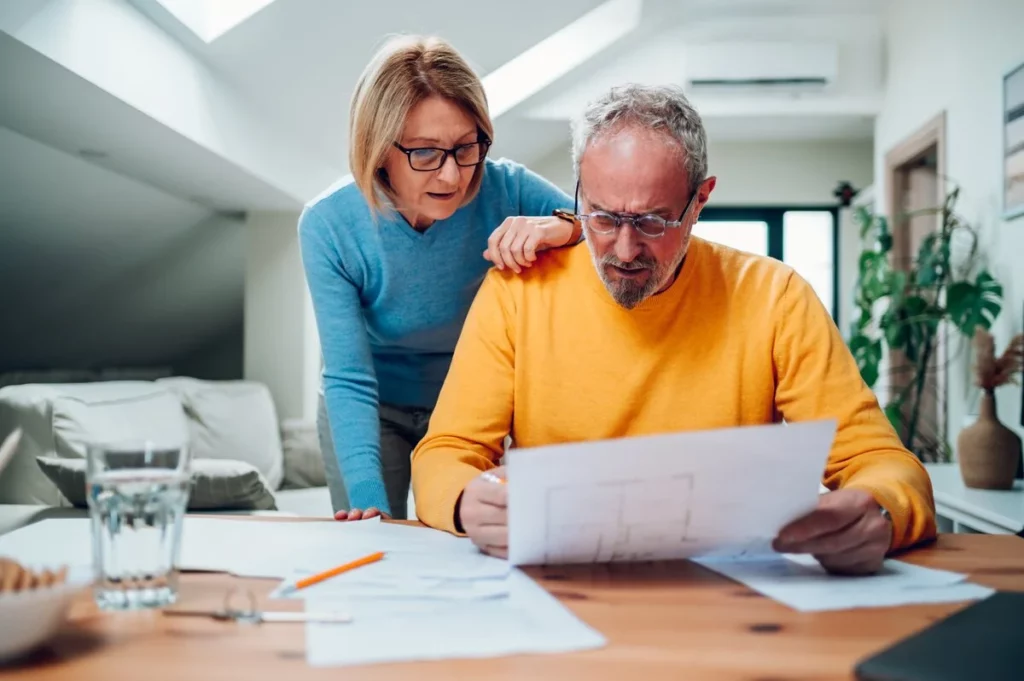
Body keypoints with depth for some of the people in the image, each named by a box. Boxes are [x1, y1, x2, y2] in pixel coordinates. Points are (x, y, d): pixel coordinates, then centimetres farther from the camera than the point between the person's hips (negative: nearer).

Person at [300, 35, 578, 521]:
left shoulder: (506, 192, -24)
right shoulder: (328, 226, -25)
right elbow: (349, 380, -26)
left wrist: (566, 228, -44)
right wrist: (369, 500, -39)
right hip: (370, 411, -1)